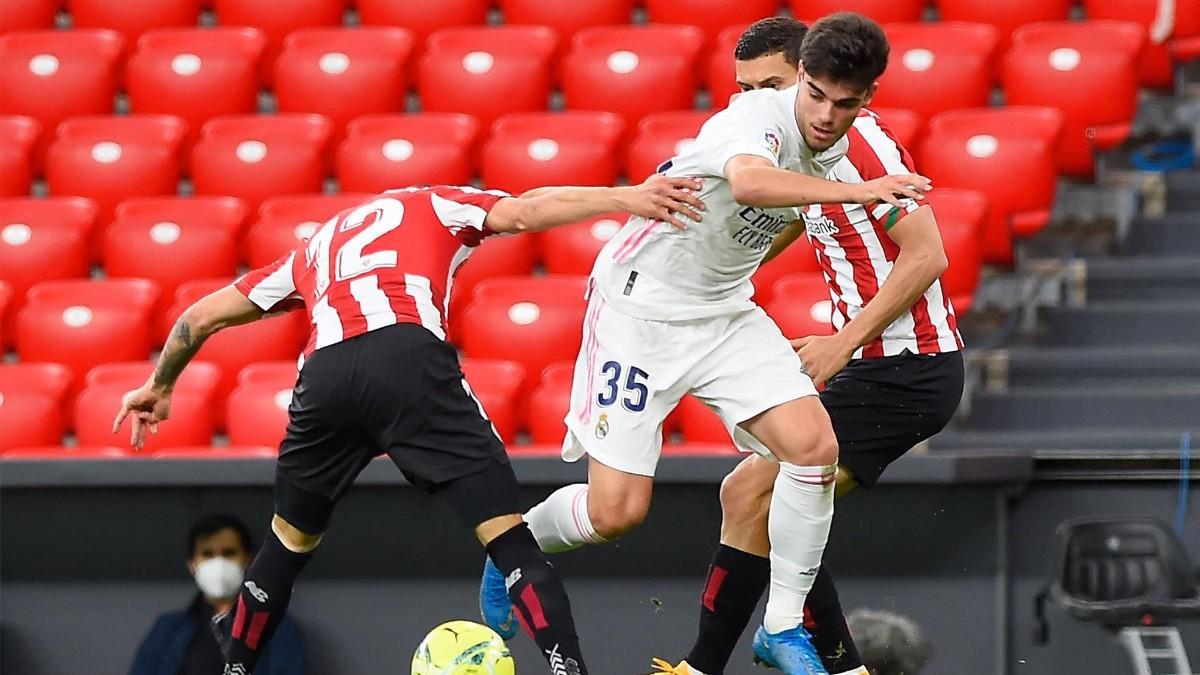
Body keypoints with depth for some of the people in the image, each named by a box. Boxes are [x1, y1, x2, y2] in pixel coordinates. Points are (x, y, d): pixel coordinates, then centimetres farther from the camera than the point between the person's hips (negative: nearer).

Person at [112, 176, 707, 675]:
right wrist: (626, 199, 3)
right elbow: (523, 212, 8)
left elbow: (201, 317, 43)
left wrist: (160, 385, 59)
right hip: (409, 356, -4)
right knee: (507, 536, -4)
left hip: (323, 375, 4)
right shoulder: (437, 205, 29)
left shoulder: (314, 249, 39)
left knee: (290, 541, 28)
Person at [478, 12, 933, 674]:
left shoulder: (835, 146, -1)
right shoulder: (759, 116, -26)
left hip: (726, 313, 7)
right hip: (639, 312, -7)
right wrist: (857, 190, -56)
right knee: (617, 511, -9)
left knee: (814, 445, -16)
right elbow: (750, 181, -51)